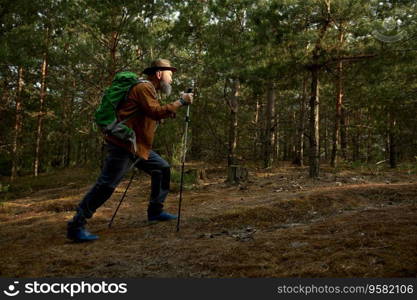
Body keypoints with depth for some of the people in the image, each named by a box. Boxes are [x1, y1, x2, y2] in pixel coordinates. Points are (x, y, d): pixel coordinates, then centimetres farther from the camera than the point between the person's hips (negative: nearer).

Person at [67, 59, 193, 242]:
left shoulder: (149, 90, 21)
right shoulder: (144, 87, -10)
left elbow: (154, 115, 23)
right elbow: (156, 112, -22)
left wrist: (171, 111, 13)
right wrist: (181, 102, -14)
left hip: (139, 147, 10)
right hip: (123, 146, -10)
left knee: (162, 168, 12)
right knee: (106, 185, -12)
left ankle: (155, 211, 20)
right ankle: (76, 226, -6)